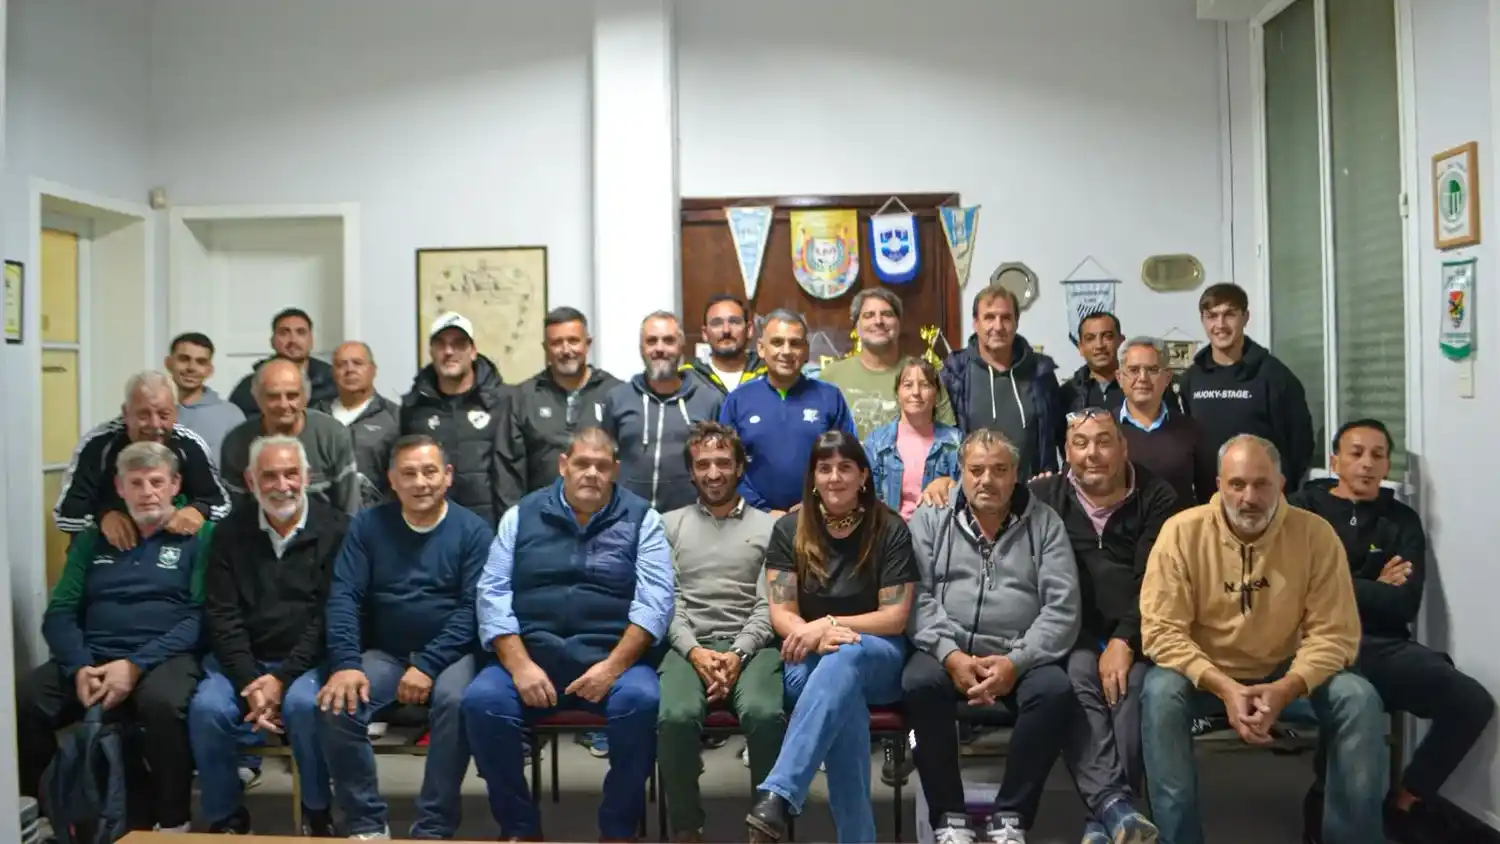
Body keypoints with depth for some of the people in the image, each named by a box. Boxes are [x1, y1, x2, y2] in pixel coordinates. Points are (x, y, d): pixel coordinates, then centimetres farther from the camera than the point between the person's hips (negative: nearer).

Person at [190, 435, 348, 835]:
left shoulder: (336, 529, -3)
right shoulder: (231, 532, 7)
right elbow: (221, 616, 1)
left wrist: (282, 678, -18)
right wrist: (249, 683, -13)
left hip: (309, 660, -3)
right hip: (243, 660, 3)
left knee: (304, 705, -32)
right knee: (206, 708, -25)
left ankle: (317, 814, -8)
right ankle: (225, 818, -2)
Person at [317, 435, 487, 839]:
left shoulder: (473, 530, -3)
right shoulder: (367, 525, 4)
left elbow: (473, 608, -10)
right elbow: (343, 595, -3)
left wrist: (428, 665, -21)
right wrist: (346, 663, -19)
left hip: (449, 654, -2)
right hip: (384, 653, 2)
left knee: (456, 702, -33)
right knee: (335, 707, -24)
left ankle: (434, 828, -19)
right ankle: (367, 823, -6)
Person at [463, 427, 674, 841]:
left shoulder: (641, 518, 6)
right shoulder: (522, 514, 10)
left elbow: (655, 601, -4)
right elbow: (493, 594, 2)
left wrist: (613, 666, -17)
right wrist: (520, 665, -12)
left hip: (612, 656, -1)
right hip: (530, 654, 2)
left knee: (640, 700, -31)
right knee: (481, 700, -25)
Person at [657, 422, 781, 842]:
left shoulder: (768, 527, 13)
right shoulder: (669, 525, 16)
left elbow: (769, 605, 4)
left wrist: (738, 654, -13)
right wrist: (694, 651, -11)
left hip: (751, 645, 0)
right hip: (688, 645, 1)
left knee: (764, 714, -33)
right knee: (675, 716, -32)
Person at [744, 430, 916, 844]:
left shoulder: (891, 529, -1)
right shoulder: (789, 530, 3)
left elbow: (895, 618, -6)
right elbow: (780, 614, -2)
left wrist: (831, 625, -20)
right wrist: (814, 636, -25)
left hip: (876, 658, -1)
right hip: (809, 658, 1)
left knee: (844, 658, -40)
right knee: (843, 694, -38)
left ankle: (777, 796, -52)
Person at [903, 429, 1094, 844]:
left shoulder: (1044, 523, 7)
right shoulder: (930, 520, 8)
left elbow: (1062, 608, -1)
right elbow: (917, 597, -2)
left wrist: (1016, 662, -15)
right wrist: (950, 654, -18)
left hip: (1020, 656, 1)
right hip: (948, 650, 0)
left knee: (1056, 690, -30)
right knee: (919, 682, -31)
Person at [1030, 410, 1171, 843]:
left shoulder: (1156, 497, 6)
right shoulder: (1046, 495, 12)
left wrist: (1125, 641, -17)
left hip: (1137, 629, 0)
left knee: (1134, 683, -33)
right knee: (1078, 676, -33)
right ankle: (1113, 803, -44)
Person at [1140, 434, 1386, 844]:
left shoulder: (1315, 534, -11)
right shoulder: (1182, 531, -15)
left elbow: (1334, 635, -11)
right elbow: (1161, 631, -18)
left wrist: (1285, 689, -28)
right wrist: (1224, 688, -31)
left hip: (1285, 674, 2)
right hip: (1207, 675, -2)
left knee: (1359, 698, -23)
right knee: (1160, 693, -31)